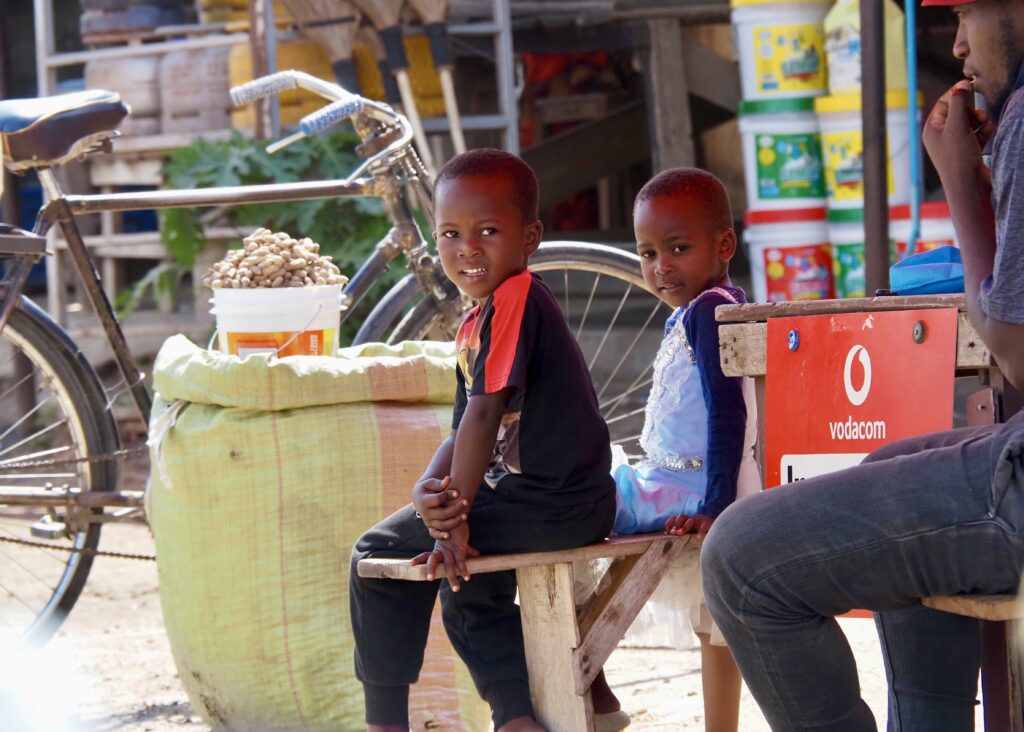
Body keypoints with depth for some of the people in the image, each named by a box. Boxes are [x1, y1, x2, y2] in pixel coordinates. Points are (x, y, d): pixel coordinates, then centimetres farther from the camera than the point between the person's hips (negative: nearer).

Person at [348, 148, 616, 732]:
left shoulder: (515, 299, -18)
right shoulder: (475, 325, 13)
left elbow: (484, 414, -21)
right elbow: (465, 430, 9)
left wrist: (457, 514, -16)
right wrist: (429, 491, -11)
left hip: (550, 505, -10)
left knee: (381, 554, -3)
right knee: (467, 586, 31)